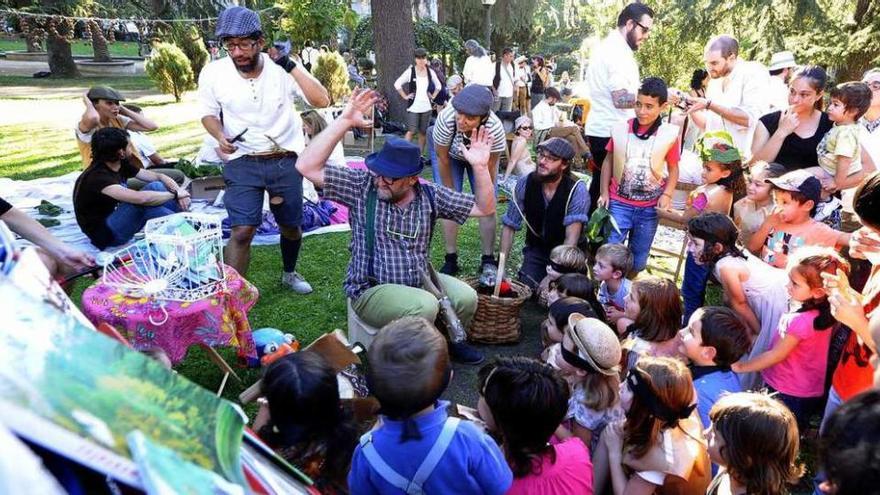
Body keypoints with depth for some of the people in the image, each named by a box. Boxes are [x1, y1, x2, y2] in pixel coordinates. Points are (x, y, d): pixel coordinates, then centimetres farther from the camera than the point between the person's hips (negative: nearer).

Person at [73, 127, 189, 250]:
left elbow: (159, 177, 2)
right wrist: (175, 194, -26)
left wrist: (179, 190, -18)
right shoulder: (97, 177, -26)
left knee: (157, 186, -9)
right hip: (106, 233, -8)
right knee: (144, 200, -29)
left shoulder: (122, 165, -2)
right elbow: (140, 198, -38)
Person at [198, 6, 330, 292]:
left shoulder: (281, 68, -10)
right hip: (243, 163, -1)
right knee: (242, 231, -13)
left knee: (291, 227, 15)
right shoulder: (213, 73, -8)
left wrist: (290, 66, -23)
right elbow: (208, 113, 9)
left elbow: (322, 101, -20)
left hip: (286, 162, 1)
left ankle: (289, 274, 44)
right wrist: (220, 137, -12)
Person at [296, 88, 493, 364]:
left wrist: (480, 168, -14)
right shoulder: (361, 186, -10)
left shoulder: (430, 195, -1)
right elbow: (307, 167, -21)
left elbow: (485, 209, 2)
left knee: (466, 298, -16)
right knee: (425, 306, -30)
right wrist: (344, 121, -26)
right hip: (372, 290, -4)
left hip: (420, 280, 5)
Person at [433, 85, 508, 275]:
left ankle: (488, 259, 6)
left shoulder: (495, 128, -40)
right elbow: (442, 159, -23)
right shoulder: (446, 119, -40)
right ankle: (451, 259, 3)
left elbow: (489, 167, -22)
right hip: (452, 157, 0)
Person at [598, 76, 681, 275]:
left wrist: (667, 195, -10)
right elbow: (608, 161, 5)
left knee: (639, 260, 14)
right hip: (619, 202, -1)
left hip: (650, 207, 1)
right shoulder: (620, 129, -5)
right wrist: (604, 192, 1)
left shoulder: (670, 134, -6)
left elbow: (673, 169, 4)